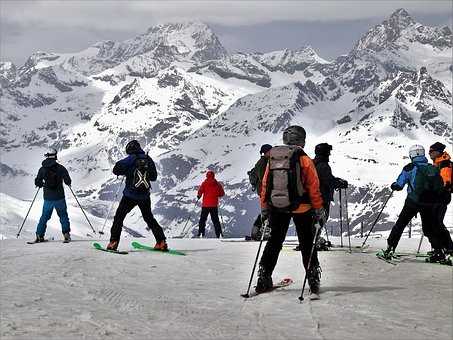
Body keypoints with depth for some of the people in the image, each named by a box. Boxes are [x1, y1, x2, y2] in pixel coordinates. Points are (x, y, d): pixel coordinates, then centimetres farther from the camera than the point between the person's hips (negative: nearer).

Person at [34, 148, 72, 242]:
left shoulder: (42, 169, 0)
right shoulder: (60, 168, -8)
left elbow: (37, 182, 2)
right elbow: (67, 181, -9)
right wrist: (68, 182, 14)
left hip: (48, 198, 2)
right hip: (59, 197, -2)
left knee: (45, 216, 15)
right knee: (63, 216, 9)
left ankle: (39, 235, 13)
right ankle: (66, 234, 0)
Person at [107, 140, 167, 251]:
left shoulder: (131, 159, -10)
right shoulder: (149, 160, 3)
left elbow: (116, 170, -12)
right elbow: (154, 177, 12)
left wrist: (127, 171, 6)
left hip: (130, 195, -4)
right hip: (145, 196, 4)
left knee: (119, 217, 8)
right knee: (149, 218, 19)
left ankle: (114, 242, 0)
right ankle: (161, 241, 11)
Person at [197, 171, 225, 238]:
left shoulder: (204, 183, -4)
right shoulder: (217, 184, 2)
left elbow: (200, 191, -14)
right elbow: (222, 193, 4)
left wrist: (199, 196, 6)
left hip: (205, 204, -2)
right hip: (214, 205, 2)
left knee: (202, 219, 6)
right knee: (215, 220, 10)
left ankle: (201, 233, -3)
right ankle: (219, 233, 2)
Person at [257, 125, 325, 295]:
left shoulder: (272, 158, 2)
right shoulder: (305, 160, -8)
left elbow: (264, 186, 5)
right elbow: (314, 189, -8)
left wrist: (264, 208, 14)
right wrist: (319, 210, 1)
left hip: (276, 207, 3)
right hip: (301, 209, -3)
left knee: (274, 242, 14)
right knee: (307, 244, 9)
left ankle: (264, 278, 10)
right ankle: (313, 280, 8)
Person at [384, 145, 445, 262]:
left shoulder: (409, 168, -3)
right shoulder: (433, 168, 8)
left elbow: (398, 185, -2)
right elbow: (439, 187, 10)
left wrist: (393, 186, 20)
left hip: (413, 202, -3)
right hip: (429, 203, 3)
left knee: (400, 224, 8)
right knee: (429, 228, 16)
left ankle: (390, 249, 6)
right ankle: (438, 251, 7)